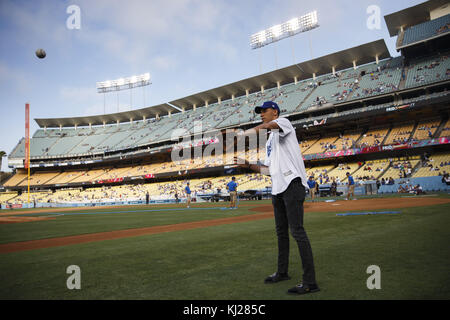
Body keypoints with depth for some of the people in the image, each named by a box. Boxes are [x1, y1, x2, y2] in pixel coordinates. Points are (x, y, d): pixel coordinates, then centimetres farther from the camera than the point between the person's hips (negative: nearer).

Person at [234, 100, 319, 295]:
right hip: (277, 189, 10)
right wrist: (247, 165, 13)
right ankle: (282, 272, 29)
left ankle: (310, 282, -9)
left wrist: (242, 134, -21)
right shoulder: (269, 141, 27)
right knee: (281, 232, 16)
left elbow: (267, 126, -23)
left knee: (297, 231, -13)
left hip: (292, 184, -10)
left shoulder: (283, 122, 2)